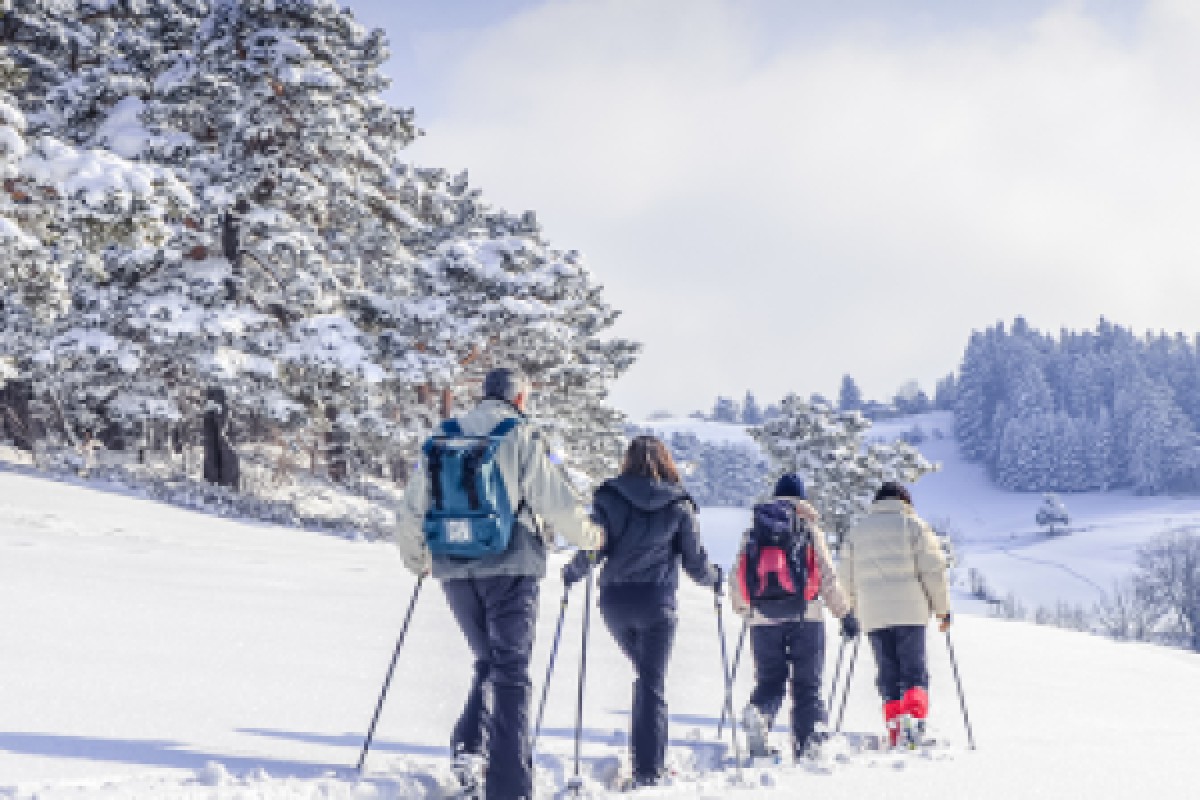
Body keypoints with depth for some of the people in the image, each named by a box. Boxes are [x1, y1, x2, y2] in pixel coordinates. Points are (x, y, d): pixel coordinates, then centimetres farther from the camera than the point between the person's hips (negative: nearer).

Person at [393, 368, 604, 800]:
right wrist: (591, 536, 10)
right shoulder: (521, 437, -3)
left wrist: (415, 557, 30)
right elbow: (557, 501, -8)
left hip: (453, 569, 4)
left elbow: (411, 509, 14)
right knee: (511, 672, -1)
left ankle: (469, 745, 0)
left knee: (488, 662, 21)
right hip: (509, 567, -4)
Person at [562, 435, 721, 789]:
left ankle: (646, 762, 17)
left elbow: (591, 550, -6)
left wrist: (571, 572, 14)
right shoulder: (679, 505, 0)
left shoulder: (608, 497, 1)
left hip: (614, 601, 2)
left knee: (645, 674, 20)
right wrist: (714, 577, 22)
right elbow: (696, 563, 1)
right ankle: (648, 770, -4)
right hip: (657, 603, -2)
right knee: (653, 685, 2)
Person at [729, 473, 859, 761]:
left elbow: (738, 576, 11)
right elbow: (827, 576, -2)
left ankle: (757, 713, -19)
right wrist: (844, 613, 4)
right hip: (805, 616, -2)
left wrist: (742, 607, 28)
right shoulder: (809, 527, 2)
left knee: (769, 681, 11)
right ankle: (808, 744, -5)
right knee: (807, 685, 5)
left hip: (764, 618, 2)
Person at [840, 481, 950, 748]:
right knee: (914, 672, 0)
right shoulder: (913, 525, 4)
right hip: (910, 612, -3)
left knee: (888, 676, 9)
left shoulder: (856, 531, 16)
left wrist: (857, 612, 25)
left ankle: (894, 727, 0)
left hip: (873, 617, 3)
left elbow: (849, 580, 16)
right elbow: (933, 569, -2)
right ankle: (914, 716, -21)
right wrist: (943, 608, 4)